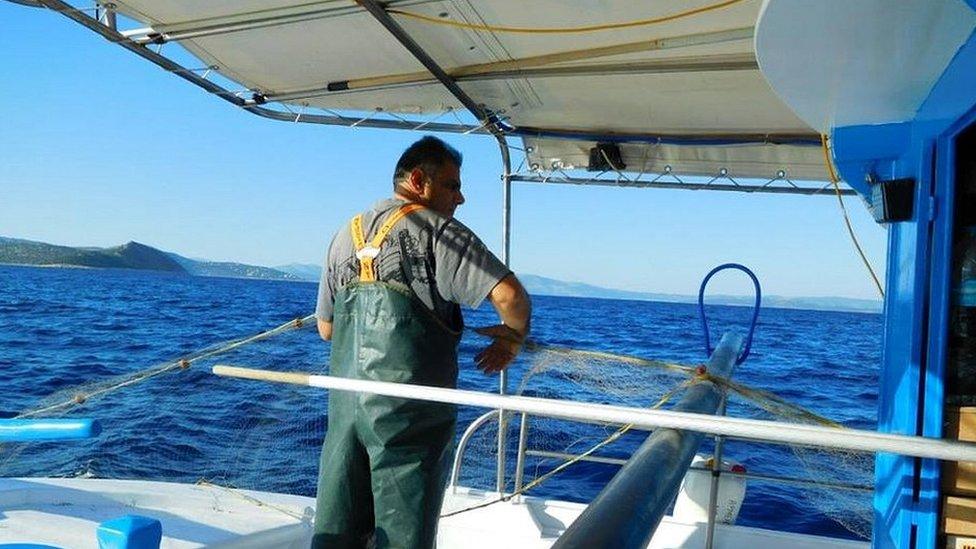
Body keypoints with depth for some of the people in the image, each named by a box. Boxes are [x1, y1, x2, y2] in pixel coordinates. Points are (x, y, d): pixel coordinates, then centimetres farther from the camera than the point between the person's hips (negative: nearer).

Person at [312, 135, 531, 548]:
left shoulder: (346, 235, 14)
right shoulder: (437, 230, -8)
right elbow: (510, 296, -18)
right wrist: (513, 337, 1)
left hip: (344, 402, 6)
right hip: (409, 409, -6)